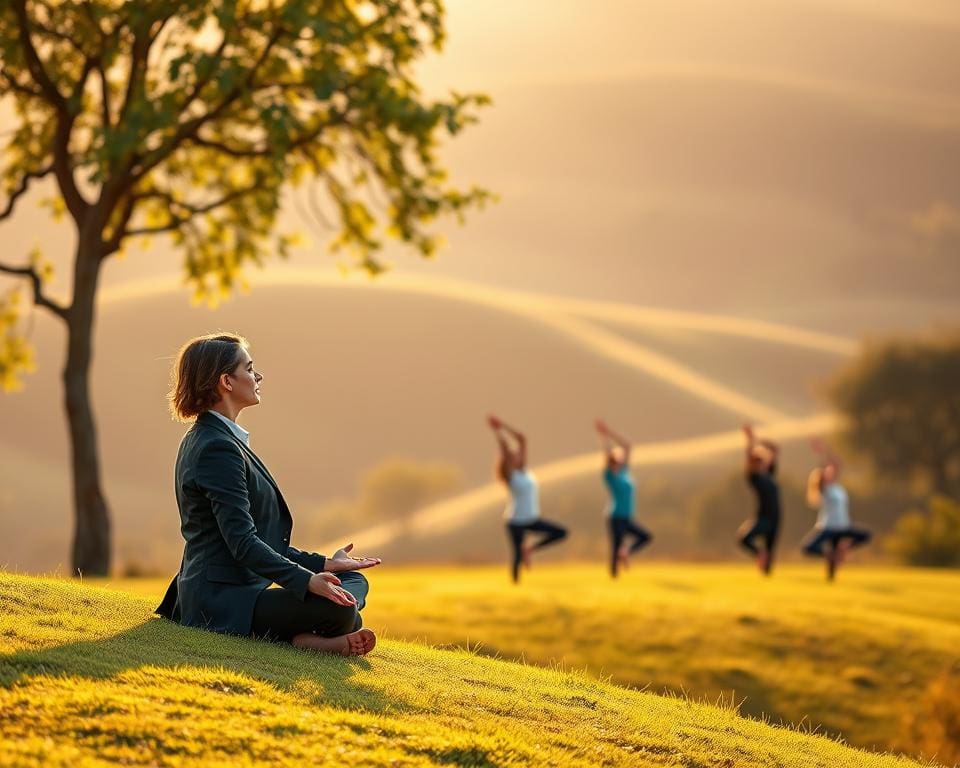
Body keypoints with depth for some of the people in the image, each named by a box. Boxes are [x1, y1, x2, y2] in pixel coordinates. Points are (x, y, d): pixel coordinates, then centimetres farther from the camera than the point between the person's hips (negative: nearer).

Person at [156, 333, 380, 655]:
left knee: (354, 581, 14)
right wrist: (306, 580, -31)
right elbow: (242, 541, -23)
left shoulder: (203, 440, 19)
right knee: (339, 608, -30)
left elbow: (256, 538, 22)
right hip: (223, 602, -12)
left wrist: (322, 564, 17)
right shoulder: (218, 448, -15)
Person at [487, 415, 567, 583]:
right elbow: (505, 449, -22)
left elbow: (522, 439, 2)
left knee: (561, 533, 0)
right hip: (516, 521, -7)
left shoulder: (523, 470, 5)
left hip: (532, 519, 7)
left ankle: (529, 548, 11)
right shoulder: (510, 474, -11)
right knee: (517, 555, -3)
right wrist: (497, 431, -18)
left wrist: (504, 427, 1)